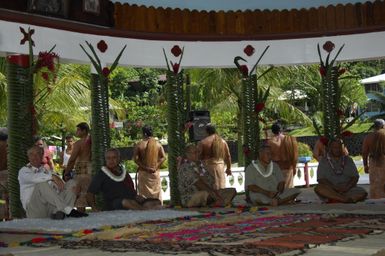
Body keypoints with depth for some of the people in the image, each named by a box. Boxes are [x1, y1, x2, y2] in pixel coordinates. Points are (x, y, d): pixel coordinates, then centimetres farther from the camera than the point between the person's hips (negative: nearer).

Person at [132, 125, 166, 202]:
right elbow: (163, 157, -4)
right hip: (155, 172, 2)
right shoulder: (158, 144, 3)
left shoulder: (139, 145, -5)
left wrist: (144, 167, -9)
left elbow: (135, 158, -12)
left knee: (143, 193, 3)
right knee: (157, 192, 10)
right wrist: (156, 166, -5)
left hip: (143, 172, -2)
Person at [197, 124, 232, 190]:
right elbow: (228, 156, 12)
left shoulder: (202, 142, -6)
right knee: (221, 186, 9)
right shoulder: (223, 141, 8)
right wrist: (228, 168, 22)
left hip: (208, 167, -4)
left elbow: (199, 157, -5)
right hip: (220, 167, 4)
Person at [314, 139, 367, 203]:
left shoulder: (348, 160, 16)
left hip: (347, 190, 2)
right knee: (318, 188, -33)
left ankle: (335, 200, -36)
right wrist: (335, 188, -17)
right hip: (331, 190, -2)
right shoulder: (324, 161, 9)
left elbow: (355, 177, 8)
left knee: (363, 193, -26)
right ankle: (345, 199, -38)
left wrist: (346, 187, -12)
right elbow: (321, 179, -2)